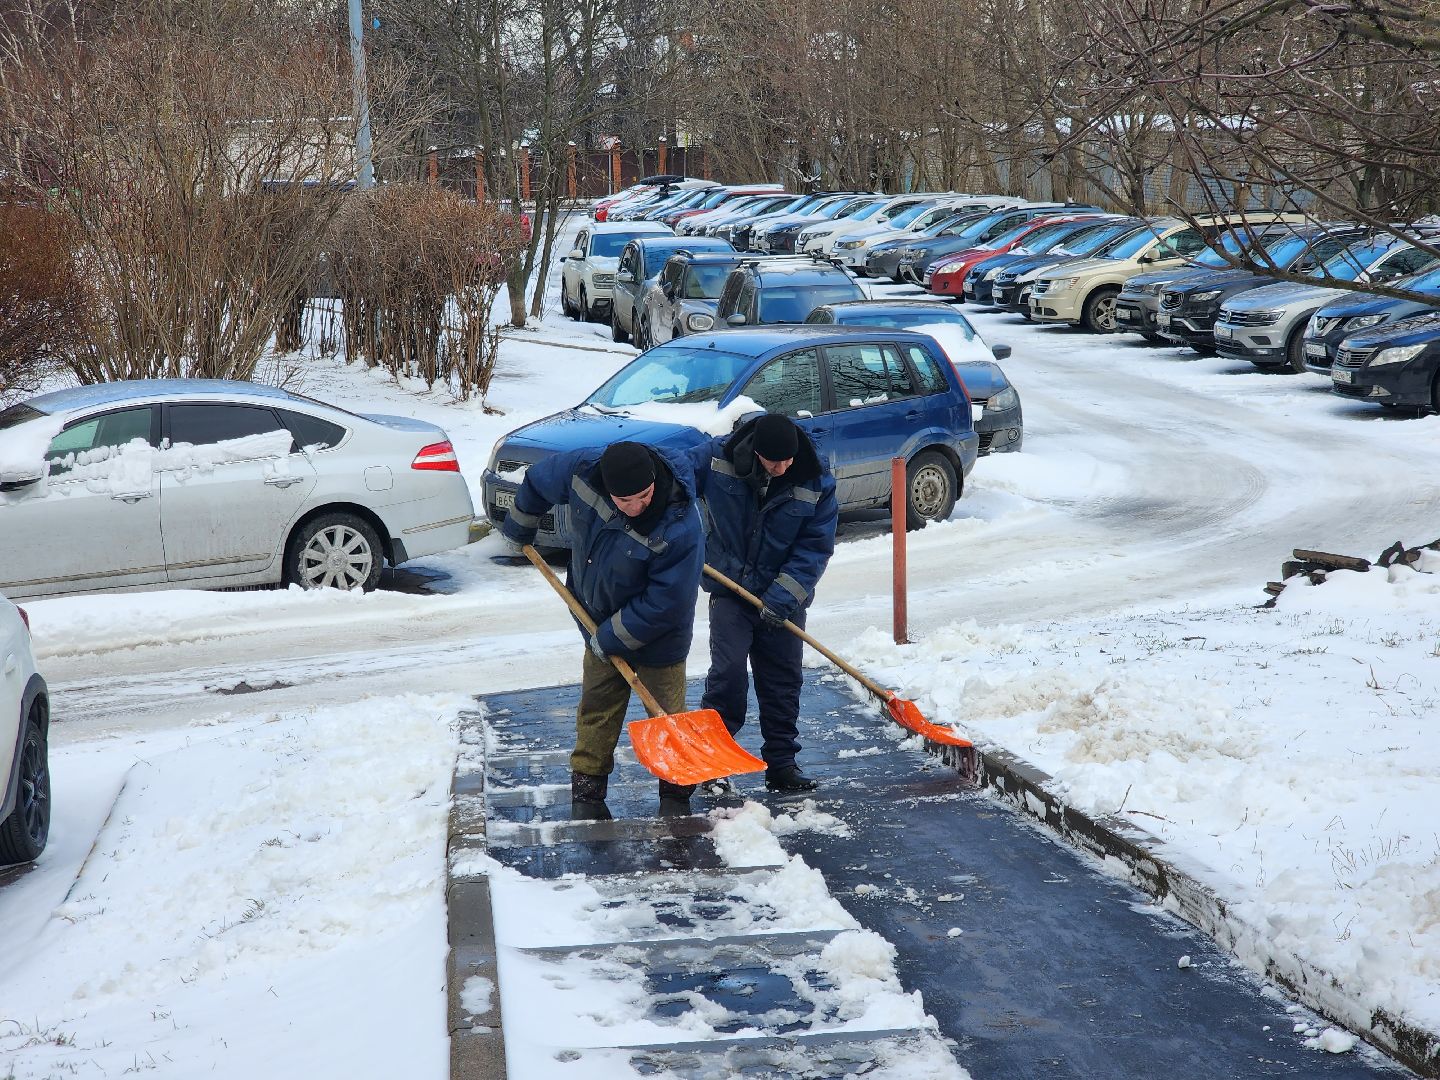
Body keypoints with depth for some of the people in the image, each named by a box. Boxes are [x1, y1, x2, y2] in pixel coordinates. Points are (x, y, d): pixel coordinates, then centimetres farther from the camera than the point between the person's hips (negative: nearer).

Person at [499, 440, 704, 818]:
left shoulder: (680, 528, -38)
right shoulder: (583, 471, -25)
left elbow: (665, 603, -29)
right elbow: (538, 479, -1)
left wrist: (612, 638, -19)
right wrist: (518, 529, 15)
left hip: (657, 635, -5)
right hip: (601, 621, 5)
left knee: (667, 714, 4)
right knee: (597, 707, 14)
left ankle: (676, 793, 22)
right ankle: (587, 789, 26)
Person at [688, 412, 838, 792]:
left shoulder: (817, 482, -12)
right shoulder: (718, 456, -14)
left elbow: (815, 547, -11)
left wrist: (783, 596, -19)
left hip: (785, 599, 2)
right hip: (730, 589, -2)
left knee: (783, 681, 7)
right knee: (728, 674, -13)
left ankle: (782, 765, 18)